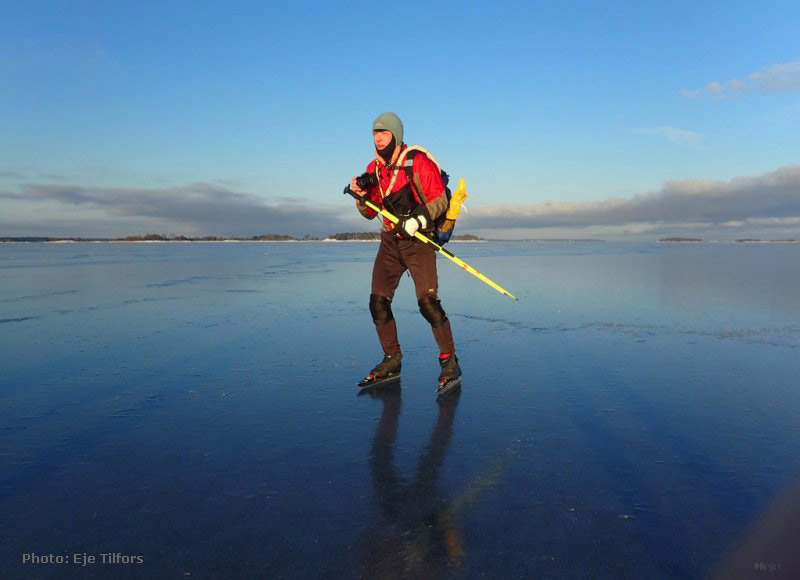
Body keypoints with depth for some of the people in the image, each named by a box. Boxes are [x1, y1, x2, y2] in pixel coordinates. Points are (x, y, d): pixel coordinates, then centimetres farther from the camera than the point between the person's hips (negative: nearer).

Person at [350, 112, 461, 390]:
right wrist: (361, 195, -8)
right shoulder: (374, 169, 9)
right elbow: (370, 213, 12)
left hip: (418, 239, -6)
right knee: (378, 302, 1)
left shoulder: (418, 162, -10)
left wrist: (419, 220, -26)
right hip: (390, 240, 6)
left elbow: (440, 200, -11)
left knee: (427, 301, -17)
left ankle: (449, 361, -3)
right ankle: (392, 360, 15)